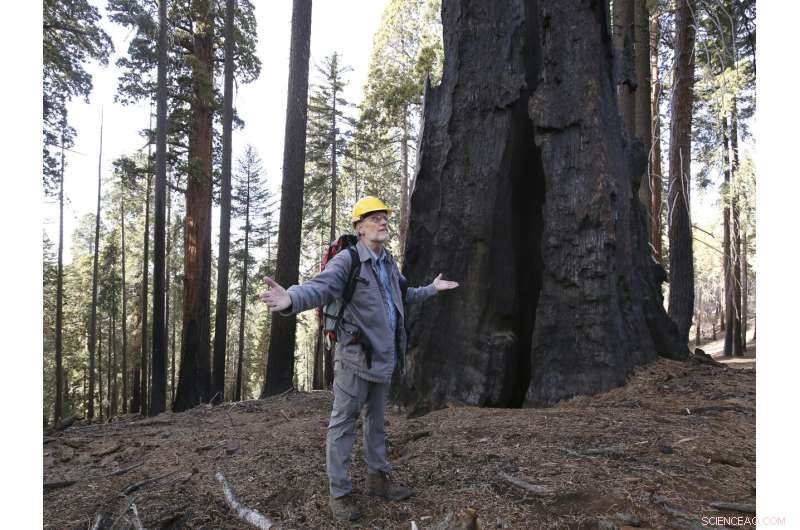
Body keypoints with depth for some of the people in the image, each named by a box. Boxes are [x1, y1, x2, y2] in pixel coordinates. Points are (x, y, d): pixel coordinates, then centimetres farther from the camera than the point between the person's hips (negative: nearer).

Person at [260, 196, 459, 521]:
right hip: (355, 356, -8)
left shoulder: (389, 263, 11)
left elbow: (403, 296, 29)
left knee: (376, 419, 19)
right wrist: (291, 299, -54)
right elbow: (319, 287, -33)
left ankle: (378, 477, 34)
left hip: (384, 357, 8)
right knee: (343, 423, 1)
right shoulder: (347, 261, -15)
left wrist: (432, 289, 40)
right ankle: (339, 493, 11)